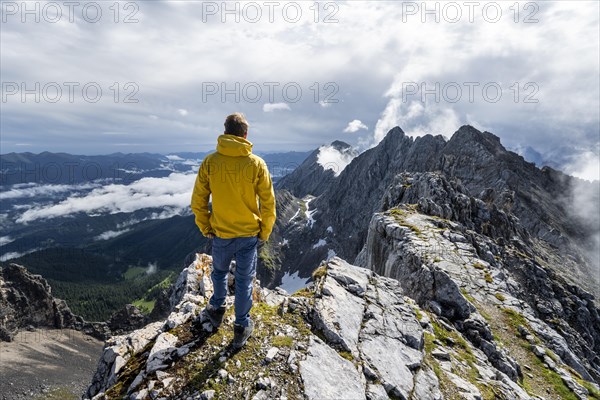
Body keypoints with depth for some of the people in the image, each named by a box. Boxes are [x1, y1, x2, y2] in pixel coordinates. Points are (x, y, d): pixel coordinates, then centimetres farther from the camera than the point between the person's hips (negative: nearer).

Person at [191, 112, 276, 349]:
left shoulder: (210, 162, -10)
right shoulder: (257, 164, -13)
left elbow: (198, 201, -4)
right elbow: (268, 203, -9)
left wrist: (205, 228, 9)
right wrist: (265, 232, 4)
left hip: (220, 233, 2)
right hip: (249, 234, -1)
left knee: (219, 272, 27)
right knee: (244, 280, 14)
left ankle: (216, 310, 46)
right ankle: (242, 328, 27)